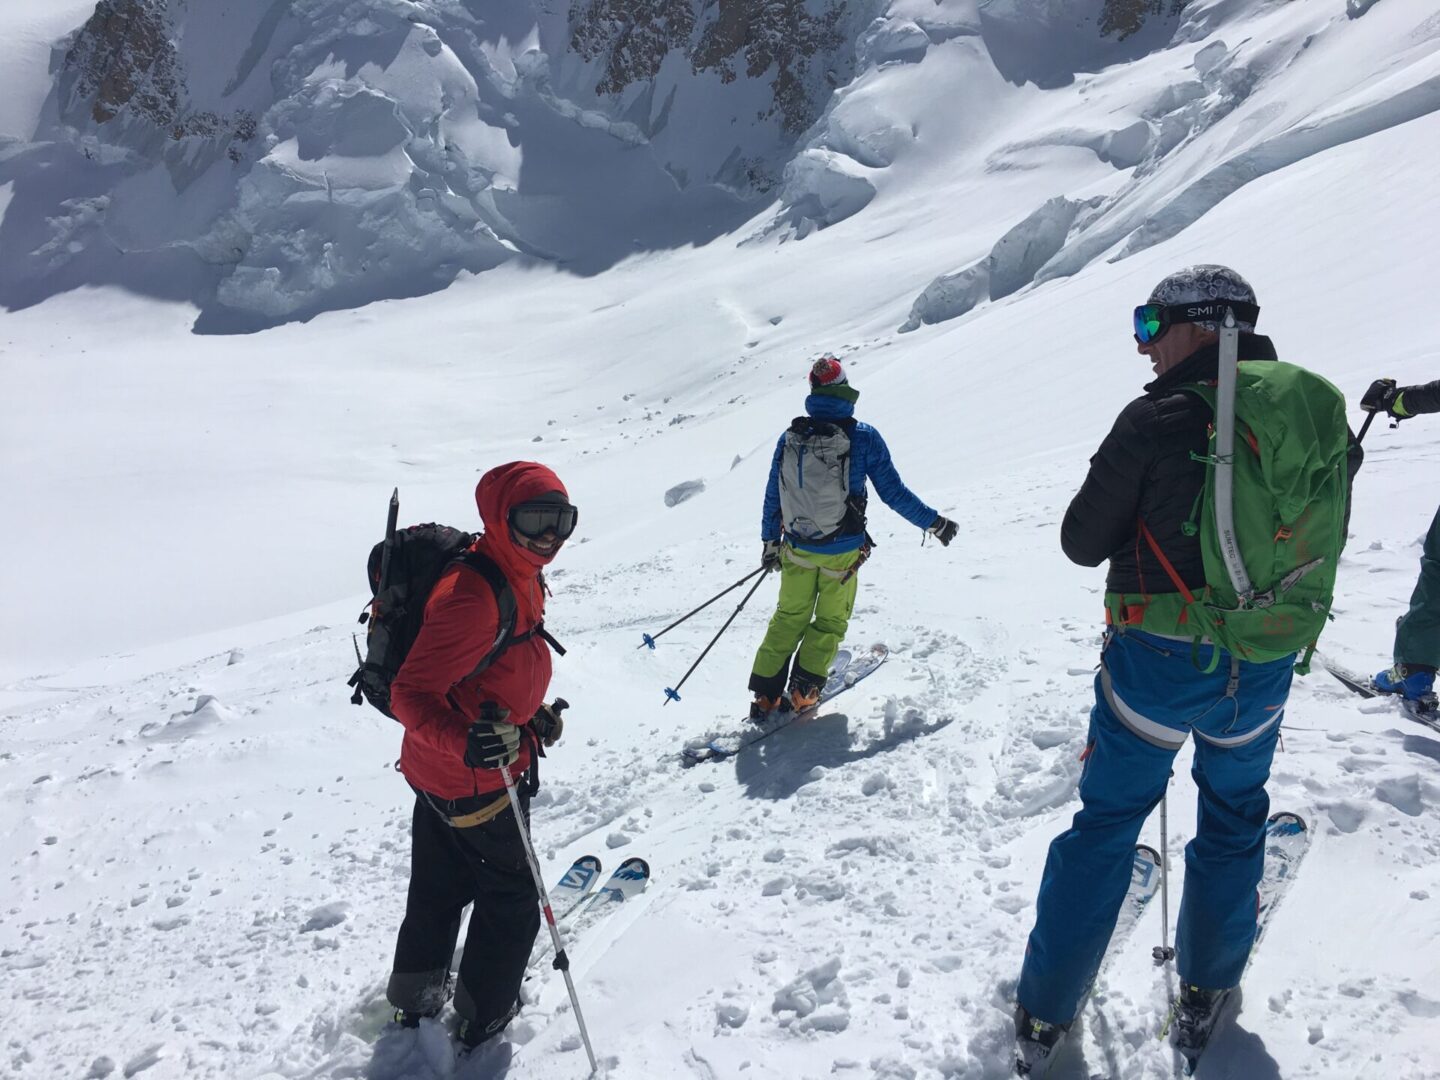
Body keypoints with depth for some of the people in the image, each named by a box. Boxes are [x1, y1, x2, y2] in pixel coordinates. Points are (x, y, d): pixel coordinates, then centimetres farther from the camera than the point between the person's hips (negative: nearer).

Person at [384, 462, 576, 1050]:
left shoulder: (521, 577, -1)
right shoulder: (472, 596, -33)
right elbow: (409, 694, -33)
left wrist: (534, 713, 8)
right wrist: (467, 742, -47)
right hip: (475, 780, -9)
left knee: (441, 884, 27)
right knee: (510, 896, 13)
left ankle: (417, 992, 49)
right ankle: (485, 1013, 34)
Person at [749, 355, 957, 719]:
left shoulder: (789, 438, -3)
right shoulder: (863, 437, -13)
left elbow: (772, 496, 5)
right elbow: (893, 492, -8)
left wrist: (769, 542, 18)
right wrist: (934, 523, 5)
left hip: (797, 550, 3)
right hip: (841, 553, -3)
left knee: (789, 618, 18)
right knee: (830, 621, 17)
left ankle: (765, 694, 16)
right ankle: (803, 690, 15)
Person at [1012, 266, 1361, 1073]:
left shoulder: (1158, 418, -15)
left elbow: (1082, 542, -10)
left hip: (1159, 659, -3)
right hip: (1264, 669, 4)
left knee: (1108, 820, 10)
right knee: (1235, 816, 24)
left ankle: (1046, 1014, 18)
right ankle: (1206, 991, 38)